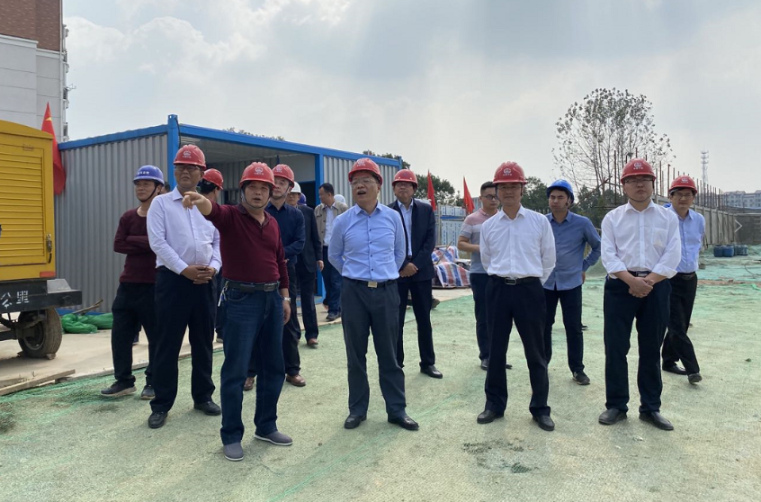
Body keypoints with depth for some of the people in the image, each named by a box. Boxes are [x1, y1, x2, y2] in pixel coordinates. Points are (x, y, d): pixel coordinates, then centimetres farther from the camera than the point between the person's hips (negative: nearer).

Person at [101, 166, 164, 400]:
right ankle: (124, 380, 21)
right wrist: (147, 244, -10)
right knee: (120, 334, 8)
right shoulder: (128, 217, 12)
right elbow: (118, 246, 0)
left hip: (154, 285, -6)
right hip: (128, 284, 6)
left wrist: (133, 240, -11)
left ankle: (154, 382, 16)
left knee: (156, 336, 3)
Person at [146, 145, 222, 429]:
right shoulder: (161, 203, 1)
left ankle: (203, 396, 24)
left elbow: (219, 241, 11)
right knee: (168, 344, 1)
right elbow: (157, 242, -9)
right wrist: (184, 269, -16)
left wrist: (213, 267, -6)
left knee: (203, 342, 11)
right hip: (173, 279, -4)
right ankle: (161, 405, 12)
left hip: (204, 281, 4)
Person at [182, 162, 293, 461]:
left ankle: (266, 427, 28)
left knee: (273, 366, 12)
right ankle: (231, 436, 14)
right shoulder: (231, 216, -6)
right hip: (242, 299, -6)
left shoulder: (273, 223, 11)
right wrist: (201, 201, -53)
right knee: (236, 369, 0)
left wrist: (285, 296, 14)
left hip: (272, 298, 6)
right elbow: (214, 211, -30)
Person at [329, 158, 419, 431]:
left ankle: (397, 409, 18)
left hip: (386, 292, 0)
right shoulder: (342, 221, -1)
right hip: (354, 293, 0)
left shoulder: (393, 217, 0)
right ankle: (357, 409, 21)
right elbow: (334, 256, 14)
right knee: (355, 354, 8)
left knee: (389, 354, 7)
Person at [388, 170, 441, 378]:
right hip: (396, 272, -2)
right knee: (396, 321, 2)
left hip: (421, 270, 2)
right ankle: (396, 363, 12)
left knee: (424, 320, 9)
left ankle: (428, 362, 19)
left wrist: (415, 264, -10)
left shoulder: (426, 210, 7)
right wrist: (403, 266, -13)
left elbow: (431, 240, 0)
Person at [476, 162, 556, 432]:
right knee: (496, 350, 9)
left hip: (529, 290, -2)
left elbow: (548, 260, 7)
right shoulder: (488, 226, 5)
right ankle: (494, 404, 22)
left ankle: (540, 409, 18)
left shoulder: (540, 222, -1)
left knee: (535, 352, 5)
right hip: (497, 290, 2)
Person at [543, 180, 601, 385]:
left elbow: (598, 247, 9)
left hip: (571, 283, -1)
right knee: (544, 325, 8)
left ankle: (577, 369, 16)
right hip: (545, 283, 2)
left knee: (573, 327, 3)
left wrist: (584, 266, 6)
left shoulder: (582, 223, -6)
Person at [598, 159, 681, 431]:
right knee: (615, 347, 1)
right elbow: (608, 256, -4)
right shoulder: (612, 218, 5)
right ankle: (616, 405, 14)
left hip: (657, 287, 1)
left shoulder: (668, 217, 8)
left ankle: (650, 407, 21)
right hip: (620, 286, -1)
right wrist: (632, 281, -16)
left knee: (651, 349, 9)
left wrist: (648, 281, -13)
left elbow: (672, 256, -2)